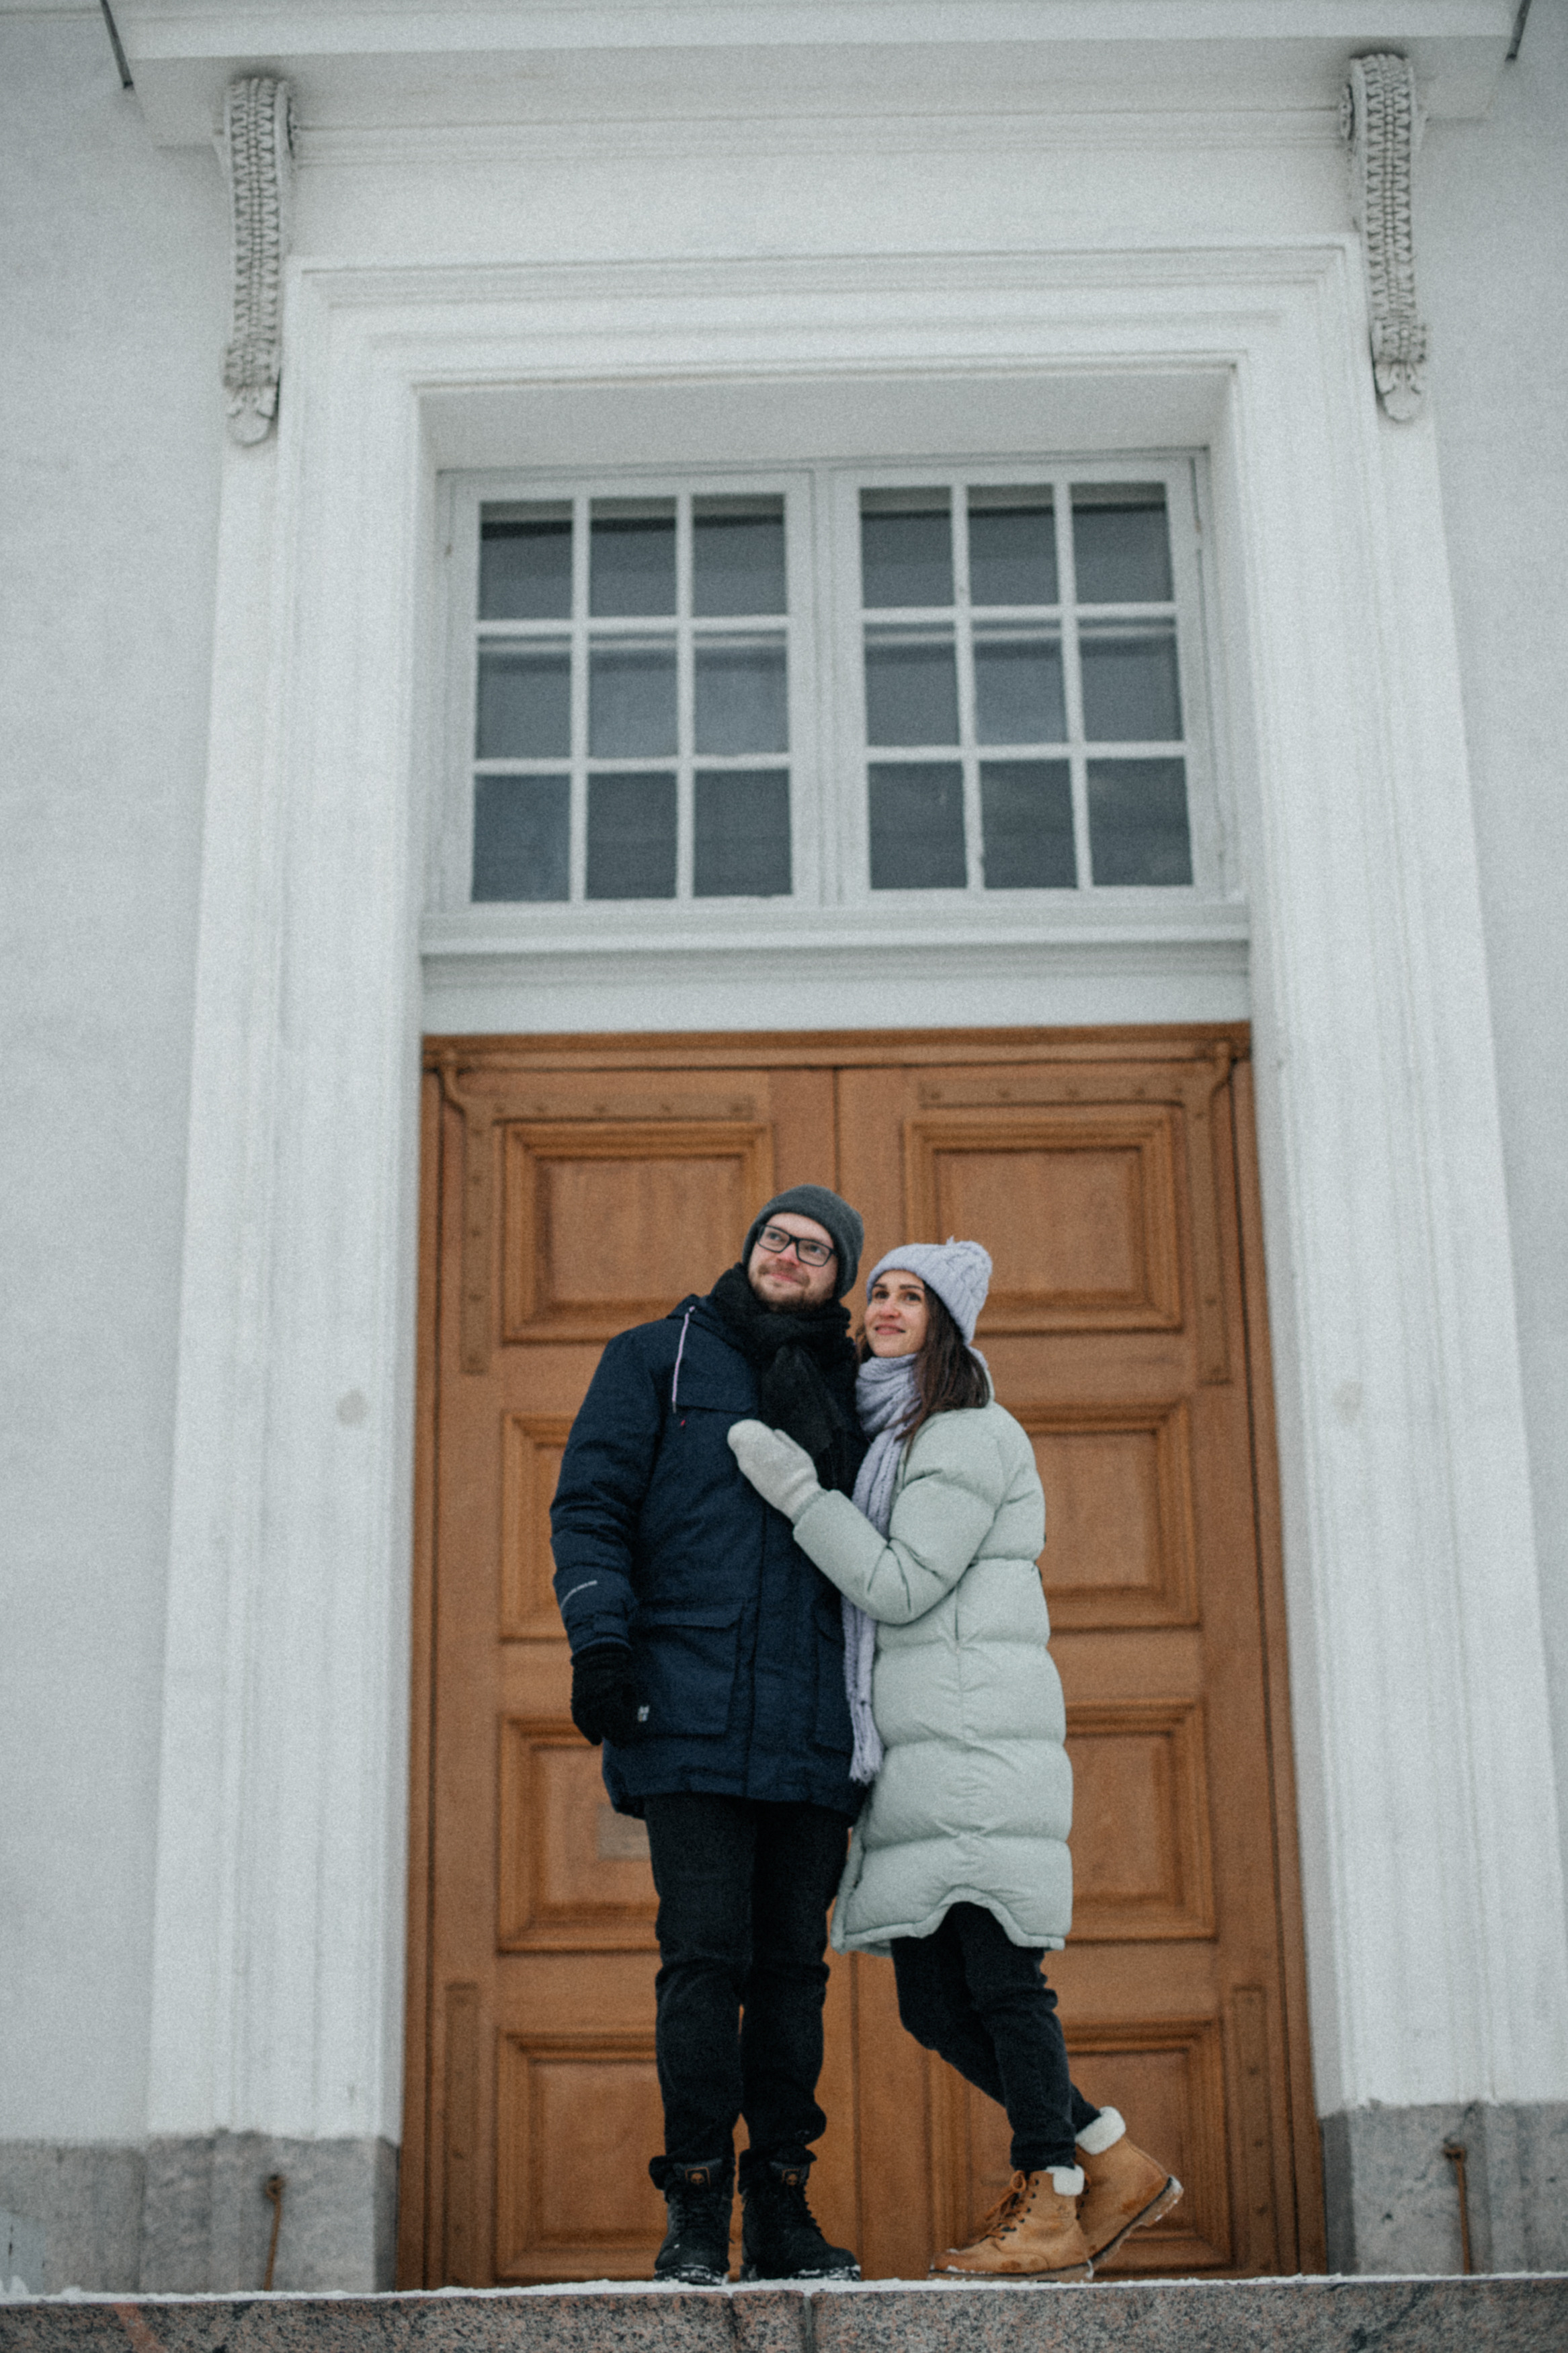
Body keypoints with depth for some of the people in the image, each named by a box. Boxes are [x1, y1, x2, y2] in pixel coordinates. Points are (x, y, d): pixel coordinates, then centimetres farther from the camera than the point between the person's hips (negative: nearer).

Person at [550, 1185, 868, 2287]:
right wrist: (600, 1639, -11)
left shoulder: (846, 1392, 18)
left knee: (794, 1964, 4)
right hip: (691, 1714, -3)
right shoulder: (659, 1357, 9)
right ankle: (697, 2213, -1)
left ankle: (782, 2207, 10)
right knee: (704, 1956, -8)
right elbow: (591, 1503, 2)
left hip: (810, 1727, 3)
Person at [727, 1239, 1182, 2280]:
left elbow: (901, 1586, -10)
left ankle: (1049, 2205, 0)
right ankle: (1114, 2166, 14)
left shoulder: (970, 1437, -5)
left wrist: (795, 1489, -10)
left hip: (979, 1734, -9)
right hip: (912, 1749, 9)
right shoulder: (891, 1439, 23)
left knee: (998, 1976, -9)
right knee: (934, 2004, 5)